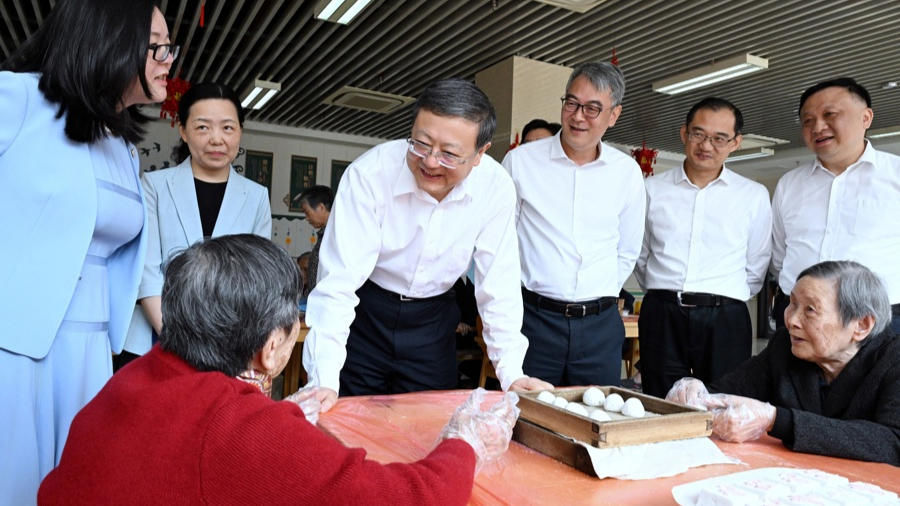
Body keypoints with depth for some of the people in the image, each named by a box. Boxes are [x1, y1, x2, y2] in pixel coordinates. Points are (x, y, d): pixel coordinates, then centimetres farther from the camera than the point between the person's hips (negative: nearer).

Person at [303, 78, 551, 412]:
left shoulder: (497, 189, -18)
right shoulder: (369, 174, -25)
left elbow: (498, 286, -10)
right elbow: (339, 280, -26)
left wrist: (511, 372, -12)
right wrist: (324, 380, -33)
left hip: (434, 321, 2)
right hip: (365, 313, -2)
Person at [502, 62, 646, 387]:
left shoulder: (628, 172, 5)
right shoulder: (520, 160, -3)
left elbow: (627, 252, 15)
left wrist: (600, 298, 9)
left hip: (600, 326, 3)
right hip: (533, 319, -2)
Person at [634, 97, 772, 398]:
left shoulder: (755, 196, 6)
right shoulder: (653, 189, 7)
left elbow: (756, 267, 12)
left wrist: (728, 301, 12)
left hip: (724, 320, 0)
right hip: (661, 316, 1)